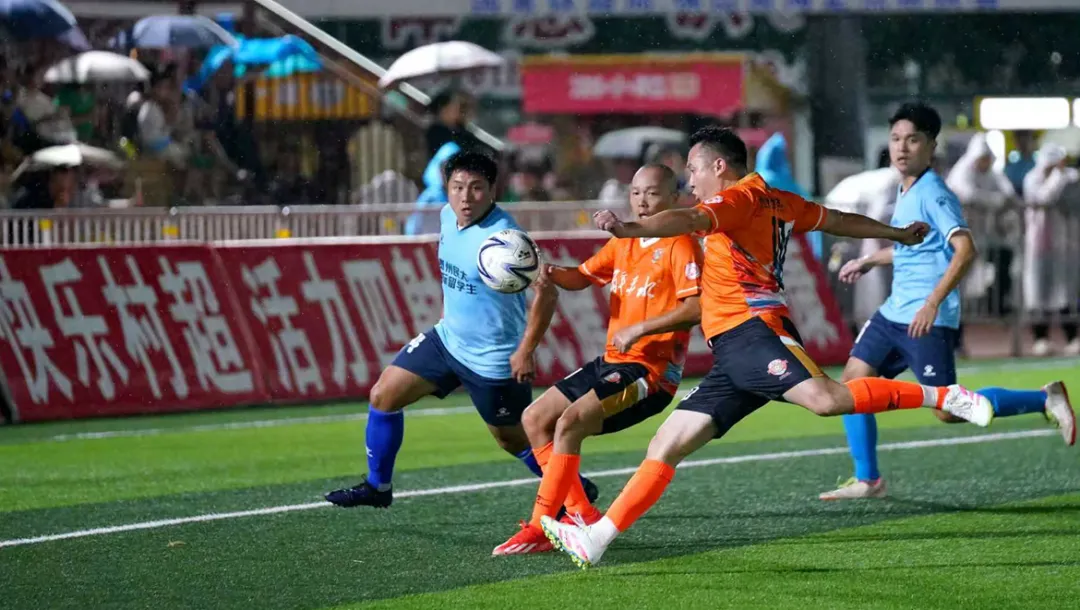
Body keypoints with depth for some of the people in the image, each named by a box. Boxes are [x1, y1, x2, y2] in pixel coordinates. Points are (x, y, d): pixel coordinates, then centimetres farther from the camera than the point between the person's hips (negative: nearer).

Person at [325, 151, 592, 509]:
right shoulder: (449, 216, -2)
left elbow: (546, 292, -30)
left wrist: (526, 351, -28)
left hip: (493, 359, -8)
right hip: (448, 340, 8)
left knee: (513, 439, 7)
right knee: (383, 396, 5)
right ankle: (377, 487, 21)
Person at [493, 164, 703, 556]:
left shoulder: (680, 246, -11)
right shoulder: (623, 244, 15)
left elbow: (697, 307, -22)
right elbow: (584, 277, 20)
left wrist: (639, 330, -24)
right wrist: (550, 273, -2)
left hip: (651, 368, -9)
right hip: (613, 361, 9)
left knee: (569, 422, -25)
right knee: (535, 419, 8)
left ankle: (540, 530, -22)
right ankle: (583, 515, 8)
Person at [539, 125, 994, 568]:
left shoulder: (741, 196, -2)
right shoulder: (778, 202, 24)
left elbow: (691, 221, -23)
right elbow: (840, 221, 36)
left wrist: (630, 228, -40)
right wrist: (898, 234, 52)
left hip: (753, 331, -10)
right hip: (732, 353, 10)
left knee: (826, 399, -31)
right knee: (665, 447, 3)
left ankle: (943, 397, -20)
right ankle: (595, 539, -1)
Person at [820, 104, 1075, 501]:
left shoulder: (932, 195, -15)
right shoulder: (905, 192, 14)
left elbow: (965, 249, -26)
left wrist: (933, 303, -33)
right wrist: (868, 262, 36)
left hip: (928, 322, -9)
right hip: (894, 314, 9)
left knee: (950, 411, -9)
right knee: (853, 381, 3)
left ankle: (1045, 400, 4)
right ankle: (867, 480, 11)